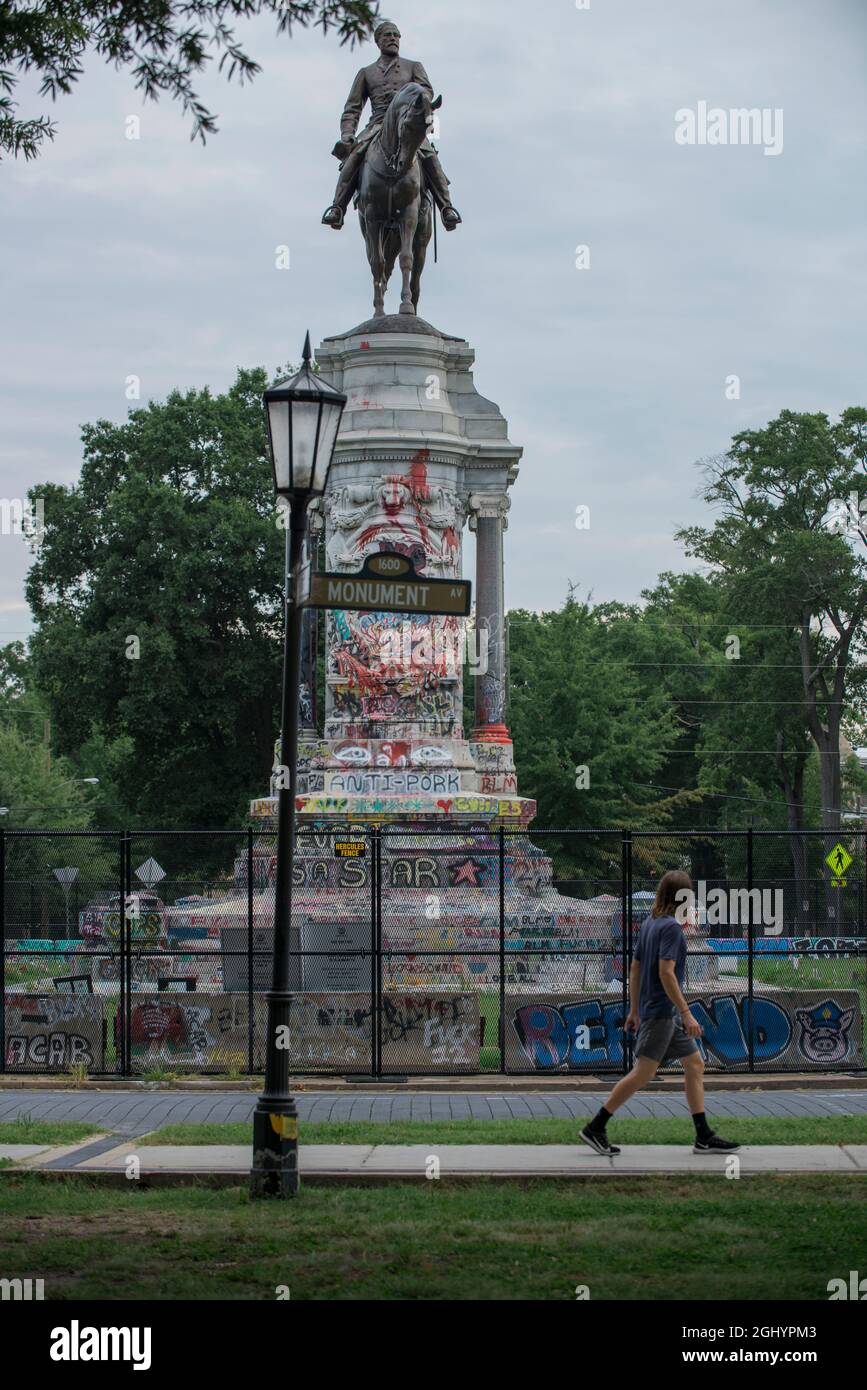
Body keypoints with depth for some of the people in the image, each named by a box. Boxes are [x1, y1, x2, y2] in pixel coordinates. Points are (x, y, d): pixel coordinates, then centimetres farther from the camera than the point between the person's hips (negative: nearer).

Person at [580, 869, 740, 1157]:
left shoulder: (649, 924, 12)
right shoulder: (671, 927, -15)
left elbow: (635, 969, 16)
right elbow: (666, 972, -22)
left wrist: (634, 1011, 21)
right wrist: (686, 1013, -21)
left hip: (668, 1015, 10)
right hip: (662, 1011, -10)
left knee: (695, 1065, 10)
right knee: (643, 1073, -8)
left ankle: (704, 1137, 10)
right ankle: (595, 1128, -4)